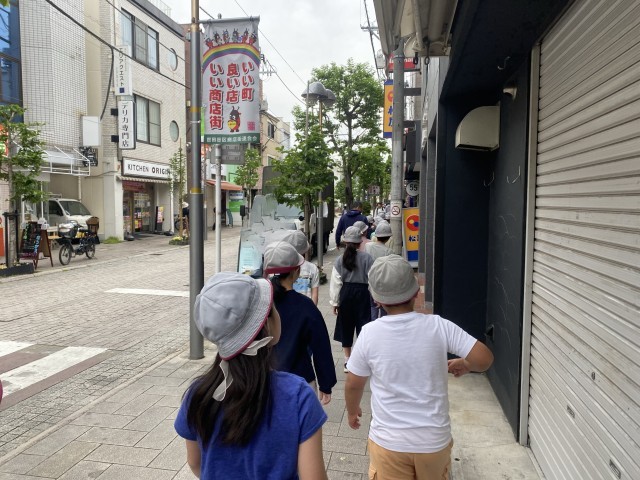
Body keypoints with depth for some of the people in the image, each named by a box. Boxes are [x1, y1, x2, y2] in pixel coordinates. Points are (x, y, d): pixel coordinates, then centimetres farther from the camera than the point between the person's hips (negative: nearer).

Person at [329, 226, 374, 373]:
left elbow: (336, 282, -3)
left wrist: (335, 302, 4)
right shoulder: (366, 258, -10)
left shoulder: (340, 260, -4)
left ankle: (347, 361, 23)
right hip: (362, 292, -2)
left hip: (345, 293, 2)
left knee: (346, 325, 14)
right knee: (363, 324, 7)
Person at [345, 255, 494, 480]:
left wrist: (352, 412, 16)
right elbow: (484, 359, -13)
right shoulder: (439, 326, -15)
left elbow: (353, 385, -3)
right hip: (434, 440, 1)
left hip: (388, 442, -1)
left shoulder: (369, 333, -15)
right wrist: (464, 364, 9)